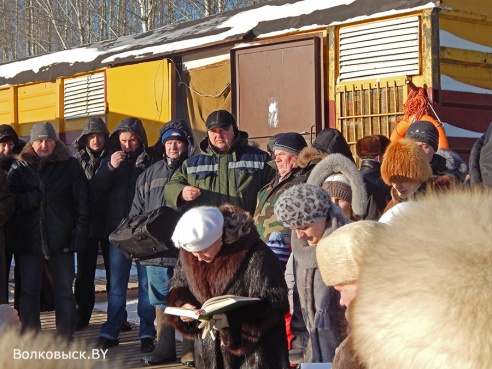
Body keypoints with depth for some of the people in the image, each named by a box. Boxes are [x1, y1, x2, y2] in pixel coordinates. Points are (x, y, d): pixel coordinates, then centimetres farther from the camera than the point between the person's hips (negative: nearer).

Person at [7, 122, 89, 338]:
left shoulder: (70, 166, 3)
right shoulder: (20, 167, 7)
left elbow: (82, 201, -1)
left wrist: (80, 234, -8)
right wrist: (37, 197, -15)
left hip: (61, 239, -1)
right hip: (29, 239, 1)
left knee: (64, 291, 4)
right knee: (29, 292, 6)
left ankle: (65, 339, 11)